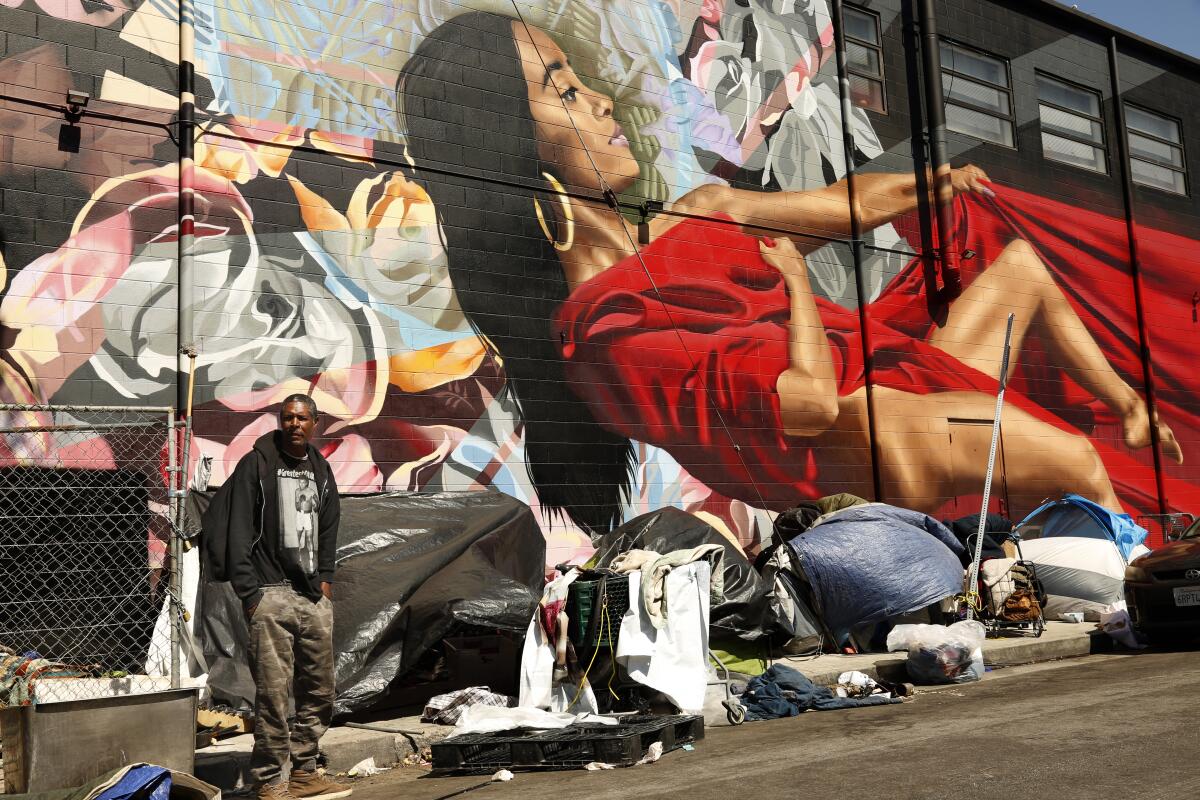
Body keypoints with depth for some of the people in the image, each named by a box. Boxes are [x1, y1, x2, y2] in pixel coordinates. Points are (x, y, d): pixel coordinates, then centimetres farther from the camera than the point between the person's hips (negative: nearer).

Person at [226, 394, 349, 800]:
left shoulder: (321, 470, 15)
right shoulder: (256, 464, -1)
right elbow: (240, 534, -5)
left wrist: (325, 578, 9)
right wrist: (249, 592, -11)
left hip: (316, 598, 6)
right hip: (272, 596, -6)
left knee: (319, 691, 9)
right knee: (273, 694, -6)